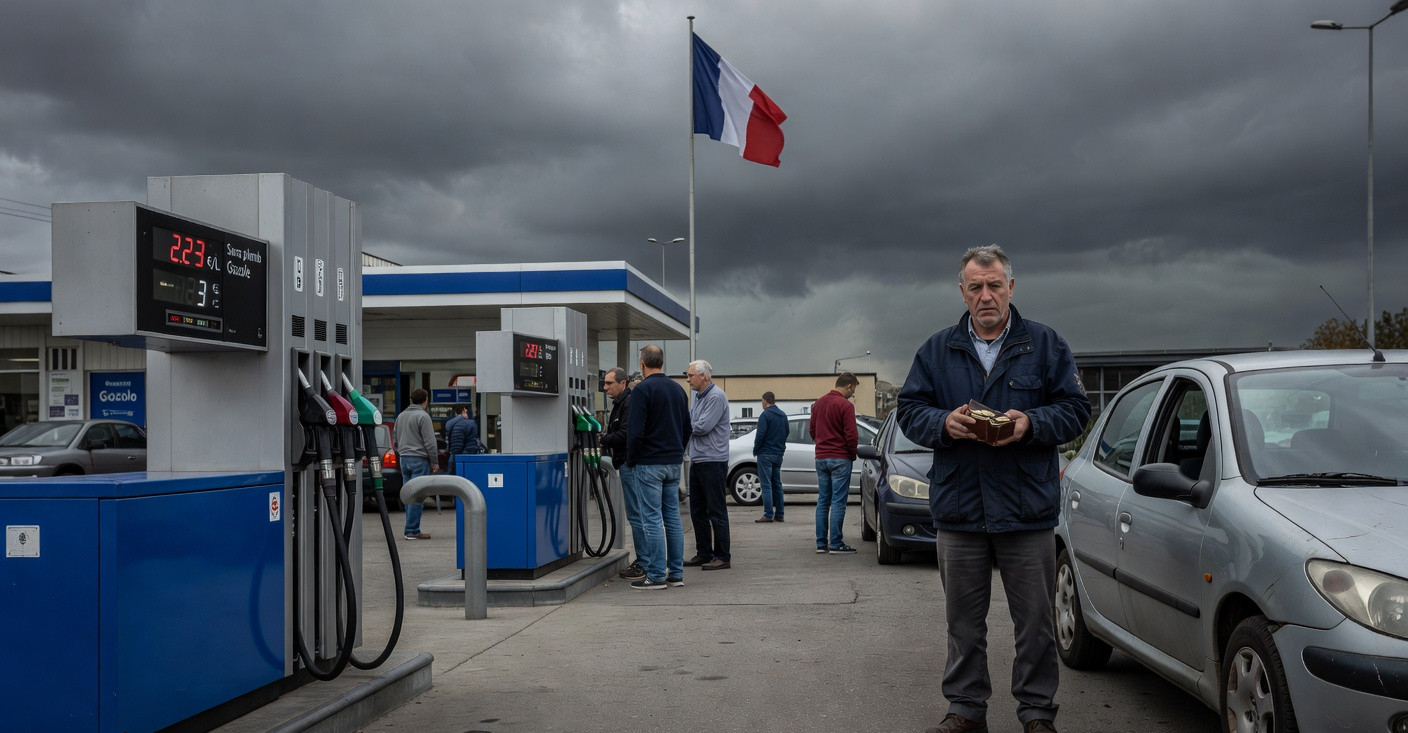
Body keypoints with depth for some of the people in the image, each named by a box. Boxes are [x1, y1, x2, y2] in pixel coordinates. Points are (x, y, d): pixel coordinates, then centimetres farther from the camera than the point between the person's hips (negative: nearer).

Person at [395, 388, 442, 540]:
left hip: (404, 459, 8)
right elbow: (430, 442, -13)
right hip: (419, 459, -8)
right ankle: (412, 531, -8)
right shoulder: (423, 416, -10)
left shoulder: (401, 416, 15)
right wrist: (435, 463, -6)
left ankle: (411, 528, 13)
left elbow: (397, 440, 21)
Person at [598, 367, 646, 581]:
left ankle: (644, 563, -5)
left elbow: (627, 434, -22)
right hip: (626, 463, 11)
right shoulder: (620, 402, 19)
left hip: (631, 464, -11)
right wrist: (606, 433, 5)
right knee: (636, 513, 13)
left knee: (635, 514, -9)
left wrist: (603, 439, -14)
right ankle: (643, 561, 19)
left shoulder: (630, 403, -14)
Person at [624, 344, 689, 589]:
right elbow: (687, 428, 17)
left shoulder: (642, 390, -12)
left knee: (652, 519, -4)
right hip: (674, 463, 7)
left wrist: (630, 459, -3)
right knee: (673, 517, 11)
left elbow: (635, 431, -16)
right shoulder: (678, 389, 12)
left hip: (649, 463, -7)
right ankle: (676, 573, 14)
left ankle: (656, 575, -2)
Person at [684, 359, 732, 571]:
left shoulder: (716, 397, -14)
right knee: (698, 511, 13)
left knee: (716, 511, -5)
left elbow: (703, 427, -20)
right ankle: (704, 553, 22)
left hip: (712, 461, -10)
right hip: (697, 462, 10)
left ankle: (723, 557, 1)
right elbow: (690, 422, 17)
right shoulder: (698, 396, 17)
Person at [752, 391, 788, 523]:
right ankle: (779, 515, 12)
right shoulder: (783, 415, 11)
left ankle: (768, 515, -10)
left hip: (766, 454, -7)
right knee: (777, 485, 12)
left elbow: (760, 434, -17)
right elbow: (786, 433, 17)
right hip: (778, 454, 7)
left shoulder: (765, 415, -12)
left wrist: (755, 450, -5)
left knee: (766, 485, -6)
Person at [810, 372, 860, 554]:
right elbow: (851, 435, -14)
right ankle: (836, 544, -3)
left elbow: (811, 429, 16)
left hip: (821, 457, 7)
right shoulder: (845, 405, -12)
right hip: (840, 459, -7)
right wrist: (852, 455, 1)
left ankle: (821, 543, 11)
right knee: (838, 502, -3)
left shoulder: (819, 403, 10)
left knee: (822, 501, 10)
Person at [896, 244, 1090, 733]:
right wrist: (944, 422, -14)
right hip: (957, 507, 2)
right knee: (963, 620, 10)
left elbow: (1075, 409, 2)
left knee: (1035, 620, 5)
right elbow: (909, 411, 7)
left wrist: (1030, 423, -16)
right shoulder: (937, 350, 9)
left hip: (1027, 509, -1)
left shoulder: (1045, 345, 5)